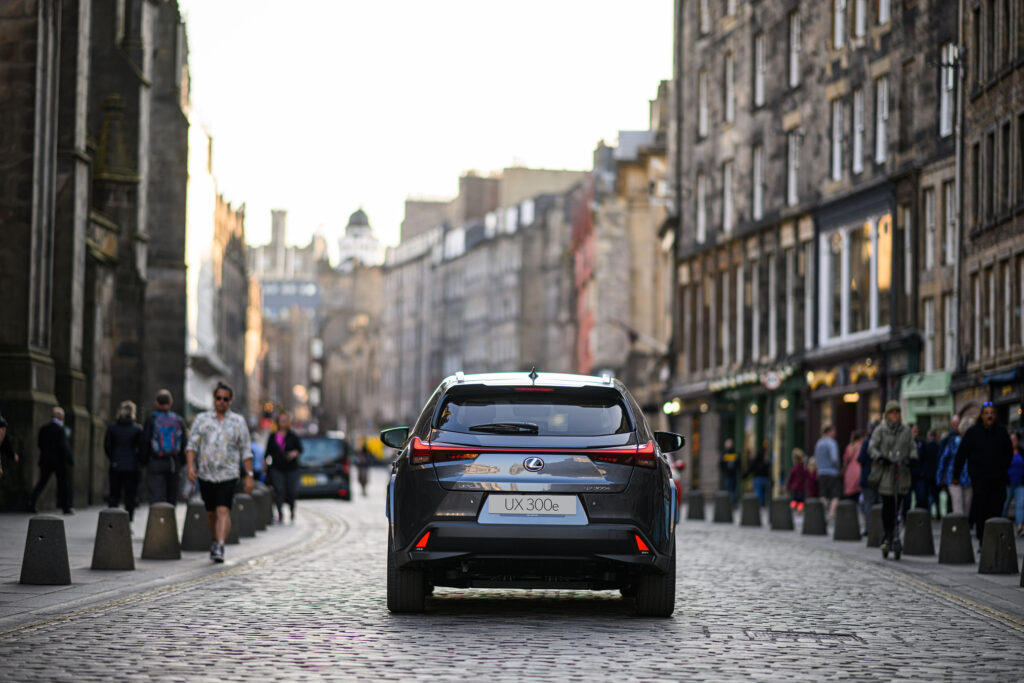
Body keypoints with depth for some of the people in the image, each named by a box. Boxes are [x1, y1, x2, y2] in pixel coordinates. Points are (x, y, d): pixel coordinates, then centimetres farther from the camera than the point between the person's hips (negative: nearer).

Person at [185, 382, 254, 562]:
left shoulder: (238, 422, 7)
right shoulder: (202, 419, 8)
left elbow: (245, 451, 7)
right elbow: (192, 445, 3)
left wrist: (249, 475, 1)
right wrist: (190, 466, -12)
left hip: (228, 475, -2)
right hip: (205, 474, 2)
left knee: (223, 511, -16)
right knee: (211, 512, 12)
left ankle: (219, 548, -24)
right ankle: (215, 540, 35)